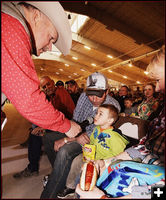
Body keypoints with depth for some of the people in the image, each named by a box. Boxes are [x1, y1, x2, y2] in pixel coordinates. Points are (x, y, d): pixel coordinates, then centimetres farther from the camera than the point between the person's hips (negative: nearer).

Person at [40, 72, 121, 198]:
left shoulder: (113, 106, -21)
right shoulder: (84, 96, -7)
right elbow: (75, 121, -4)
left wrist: (66, 140, -25)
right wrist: (78, 134, -26)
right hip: (79, 132, 7)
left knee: (64, 151, -32)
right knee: (47, 137, 9)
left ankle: (49, 194, -7)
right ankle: (59, 173, 20)